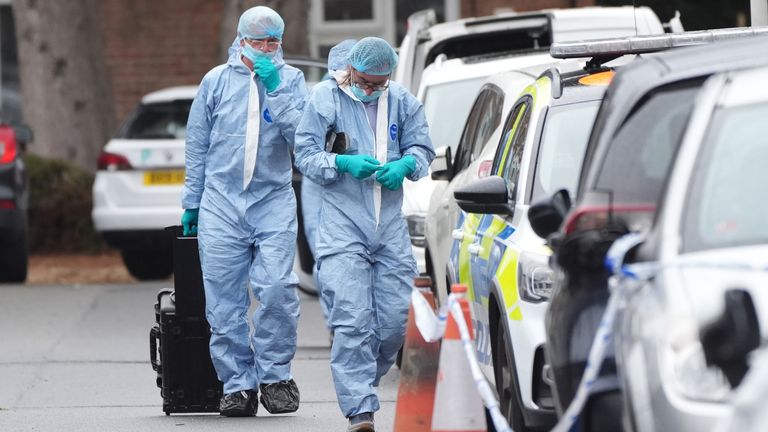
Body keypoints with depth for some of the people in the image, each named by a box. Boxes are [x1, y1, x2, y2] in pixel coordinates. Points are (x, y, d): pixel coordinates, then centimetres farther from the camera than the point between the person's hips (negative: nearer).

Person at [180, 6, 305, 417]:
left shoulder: (290, 80, 6)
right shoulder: (217, 81, 8)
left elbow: (300, 135, -8)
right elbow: (197, 145, 14)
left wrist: (275, 90, -14)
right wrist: (192, 202, 14)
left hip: (274, 202, -1)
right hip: (221, 202, 1)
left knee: (277, 288, -15)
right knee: (224, 298, -2)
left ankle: (274, 375, 0)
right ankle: (237, 383, 4)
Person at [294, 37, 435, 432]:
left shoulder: (403, 102, 8)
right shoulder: (325, 98, -1)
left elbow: (422, 149, 15)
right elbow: (306, 155, -1)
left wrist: (404, 165, -8)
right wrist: (344, 163, -19)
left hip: (391, 227, 4)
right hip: (343, 226, -4)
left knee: (395, 319, 3)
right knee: (352, 321, -13)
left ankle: (361, 384, 27)